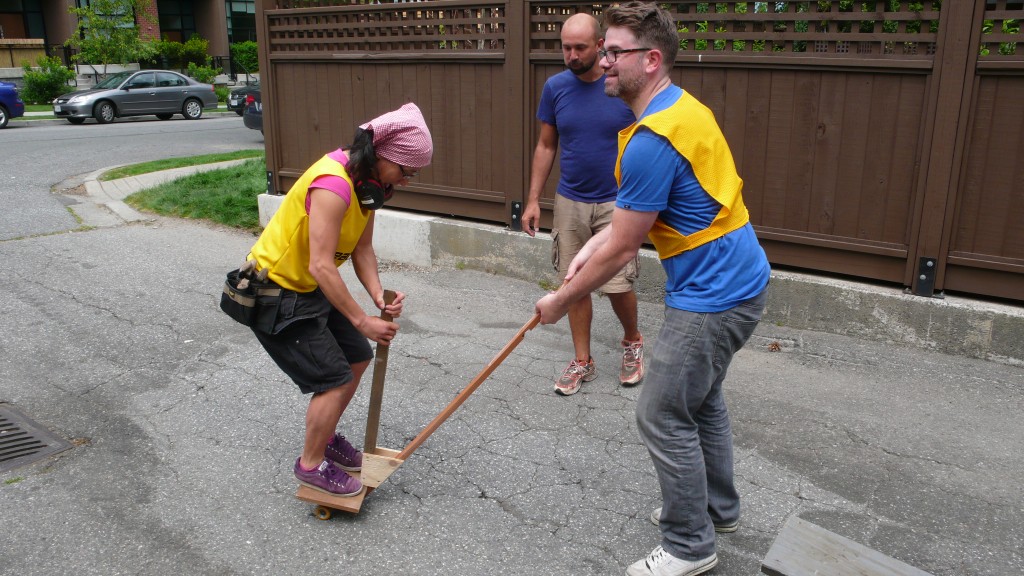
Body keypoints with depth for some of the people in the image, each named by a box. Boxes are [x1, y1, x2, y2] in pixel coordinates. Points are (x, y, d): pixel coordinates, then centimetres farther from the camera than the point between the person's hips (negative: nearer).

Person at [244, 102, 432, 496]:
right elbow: (321, 266, -34)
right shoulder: (333, 185, -31)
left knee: (357, 357, 14)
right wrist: (362, 320, -30)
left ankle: (324, 436, 34)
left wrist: (379, 296, -17)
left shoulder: (367, 181, 0)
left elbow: (362, 249, -1)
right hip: (274, 294, -10)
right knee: (335, 378, -8)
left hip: (308, 287, 10)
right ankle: (311, 464, 12)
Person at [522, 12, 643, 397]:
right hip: (569, 203, 3)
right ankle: (582, 362, 22)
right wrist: (533, 200, 4)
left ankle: (632, 341, 28)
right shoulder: (555, 88, 0)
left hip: (616, 204, -3)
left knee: (618, 286, -3)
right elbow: (546, 147, 8)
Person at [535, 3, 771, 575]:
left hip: (712, 297, -10)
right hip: (737, 280, 10)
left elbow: (620, 251, -19)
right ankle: (718, 506, 43)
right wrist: (596, 242, 8)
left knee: (663, 416, 1)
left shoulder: (651, 141, -25)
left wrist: (560, 302, -6)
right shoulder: (685, 106, 8)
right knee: (702, 396, 24)